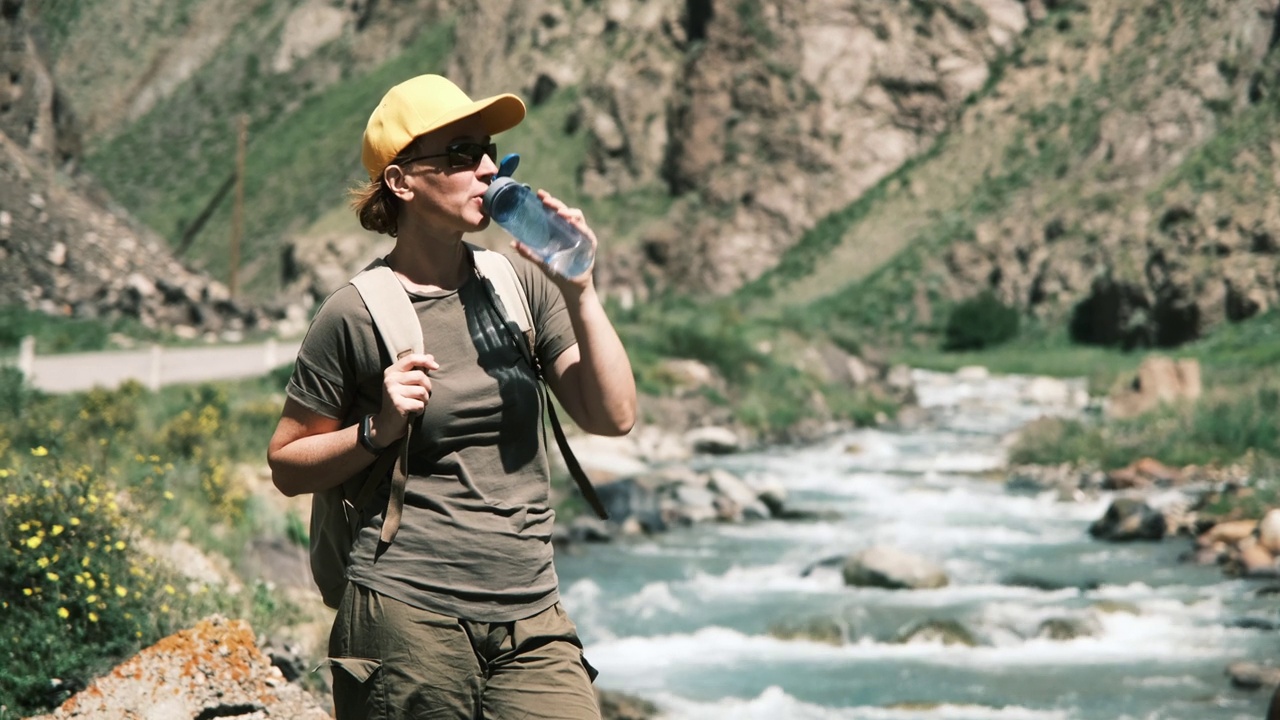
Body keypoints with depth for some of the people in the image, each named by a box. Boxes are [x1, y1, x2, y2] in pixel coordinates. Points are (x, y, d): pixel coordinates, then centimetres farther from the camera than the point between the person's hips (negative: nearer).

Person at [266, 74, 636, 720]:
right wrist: (378, 429, -12)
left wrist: (578, 291, -6)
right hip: (407, 617, -3)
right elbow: (287, 466, 4)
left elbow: (613, 417, 2)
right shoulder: (356, 316, -3)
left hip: (531, 621, 3)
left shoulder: (518, 281, 8)